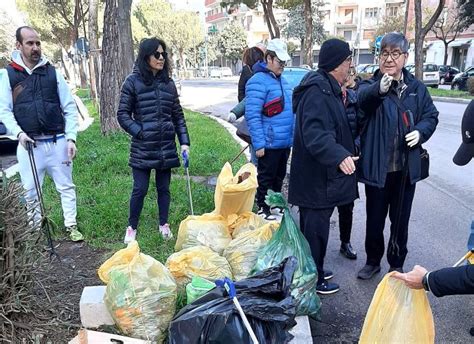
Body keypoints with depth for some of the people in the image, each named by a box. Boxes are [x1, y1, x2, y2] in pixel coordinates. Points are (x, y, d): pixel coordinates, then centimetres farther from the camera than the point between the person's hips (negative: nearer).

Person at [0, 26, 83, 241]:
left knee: (66, 186, 8)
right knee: (30, 191, 8)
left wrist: (71, 138, -5)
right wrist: (19, 133, -14)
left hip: (57, 142, 0)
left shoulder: (52, 72, 4)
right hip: (28, 144, 0)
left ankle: (71, 226, 20)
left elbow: (69, 108, 3)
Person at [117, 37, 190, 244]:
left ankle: (164, 224, 28)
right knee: (140, 189, 0)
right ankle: (132, 227, 19)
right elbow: (122, 114, -2)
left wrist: (184, 142, 3)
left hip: (167, 146, 4)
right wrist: (140, 132, -13)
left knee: (164, 188, 12)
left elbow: (178, 115, 10)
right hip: (142, 148, -3)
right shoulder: (133, 82, -3)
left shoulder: (168, 82, 9)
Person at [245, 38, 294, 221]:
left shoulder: (282, 80, 14)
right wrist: (259, 144, -22)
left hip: (285, 142, 8)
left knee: (279, 177, 20)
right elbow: (252, 115, -20)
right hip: (269, 143, -8)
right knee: (266, 178, 5)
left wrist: (292, 136, 17)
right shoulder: (258, 81, -15)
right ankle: (262, 209, 19)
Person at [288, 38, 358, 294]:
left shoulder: (329, 88, 13)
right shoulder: (317, 91, -21)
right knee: (316, 227, 2)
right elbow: (315, 132, -34)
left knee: (314, 224, 21)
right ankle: (313, 279, 19)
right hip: (316, 177, -11)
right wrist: (339, 155, -44)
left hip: (322, 174, 11)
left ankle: (313, 270, 38)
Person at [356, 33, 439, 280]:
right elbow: (363, 98, -30)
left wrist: (421, 131, -11)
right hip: (377, 167, -2)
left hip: (406, 168, 3)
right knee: (374, 219, 12)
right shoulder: (370, 86, -6)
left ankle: (397, 264, 34)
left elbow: (431, 116, 11)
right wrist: (379, 89, -53)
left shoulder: (417, 88, 4)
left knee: (400, 220, 15)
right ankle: (373, 261, 33)